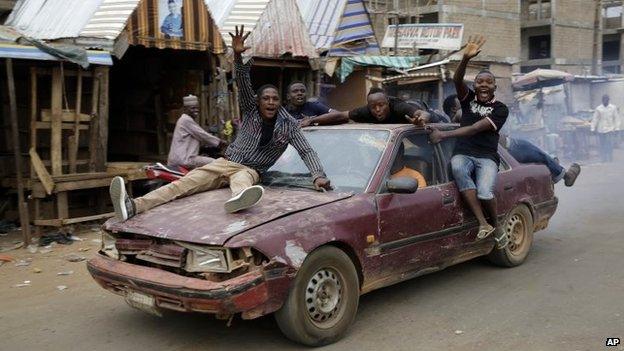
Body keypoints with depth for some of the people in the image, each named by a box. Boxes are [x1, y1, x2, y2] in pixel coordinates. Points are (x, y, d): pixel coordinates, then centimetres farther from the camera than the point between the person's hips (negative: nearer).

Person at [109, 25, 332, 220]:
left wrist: (318, 175, -22)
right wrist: (238, 55, -25)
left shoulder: (288, 124, 0)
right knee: (185, 182, -19)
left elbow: (306, 151, -5)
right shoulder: (250, 110, 6)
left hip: (250, 170, -3)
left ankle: (238, 200, -84)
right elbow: (243, 83, -8)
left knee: (241, 181, -43)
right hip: (225, 162, 4)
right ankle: (134, 206, -38)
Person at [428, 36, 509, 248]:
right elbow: (457, 80, -4)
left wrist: (444, 135, -19)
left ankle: (497, 227, 4)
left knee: (484, 192, -29)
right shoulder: (469, 99, 16)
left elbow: (476, 129, -11)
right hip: (462, 154, 2)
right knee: (458, 168, -35)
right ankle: (483, 224, -32)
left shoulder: (500, 109, 4)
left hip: (486, 157, -2)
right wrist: (466, 58, -22)